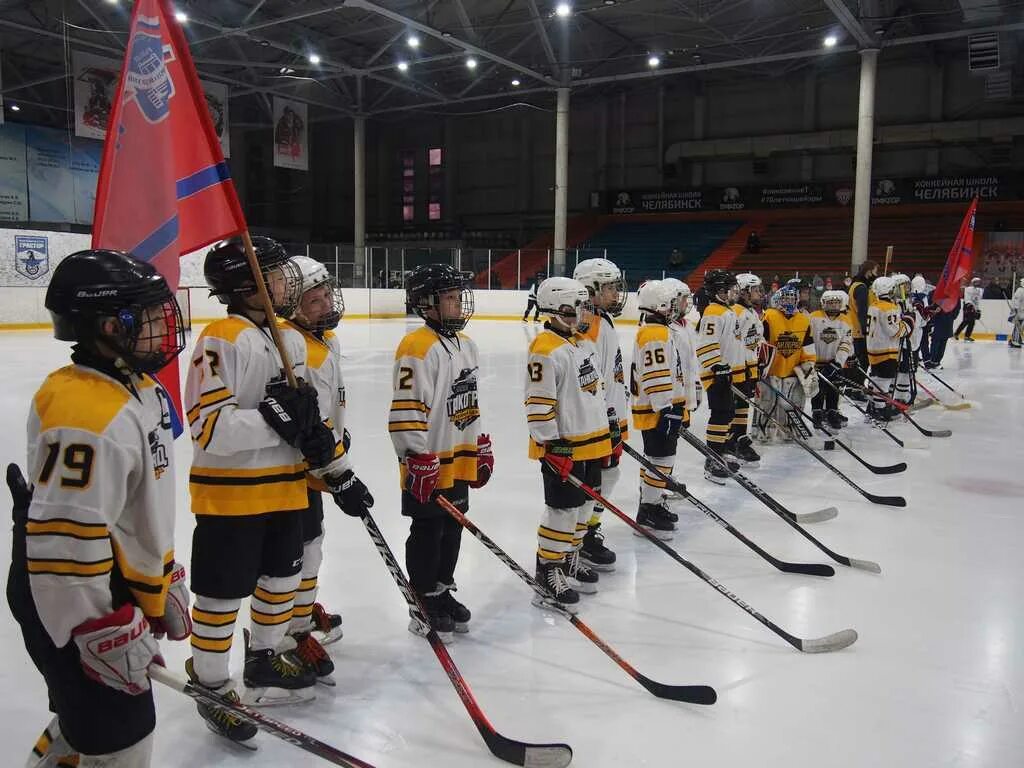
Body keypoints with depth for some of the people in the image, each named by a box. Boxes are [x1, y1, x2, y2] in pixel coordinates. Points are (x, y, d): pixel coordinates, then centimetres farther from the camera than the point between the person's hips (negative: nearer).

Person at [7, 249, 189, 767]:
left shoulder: (139, 390, 6)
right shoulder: (86, 413, -28)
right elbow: (63, 537, -29)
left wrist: (165, 586, 19)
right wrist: (106, 632, -23)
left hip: (123, 593, 10)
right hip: (77, 605, -10)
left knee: (89, 715, 26)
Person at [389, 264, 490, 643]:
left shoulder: (466, 344, 11)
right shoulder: (417, 348, -18)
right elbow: (406, 411, -21)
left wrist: (482, 449, 19)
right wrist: (419, 461, -20)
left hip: (460, 462, 8)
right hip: (429, 468, -8)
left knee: (452, 531, 17)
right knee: (427, 535, 5)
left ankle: (442, 592, 33)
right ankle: (424, 605, 19)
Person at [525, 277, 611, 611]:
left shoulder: (584, 342, 11)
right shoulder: (546, 350, -19)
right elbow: (538, 404, -21)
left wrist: (606, 433, 20)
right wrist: (552, 446, -22)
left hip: (591, 442, 9)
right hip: (563, 448, -9)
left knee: (582, 504, 18)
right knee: (563, 508, -3)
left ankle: (569, 558, 34)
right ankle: (548, 571, 10)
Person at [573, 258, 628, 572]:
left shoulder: (604, 321, 14)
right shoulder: (590, 327, -20)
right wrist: (607, 419, -21)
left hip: (610, 417, 11)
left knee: (608, 473, 18)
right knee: (598, 478, -3)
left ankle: (587, 527, 31)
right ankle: (584, 539, 10)